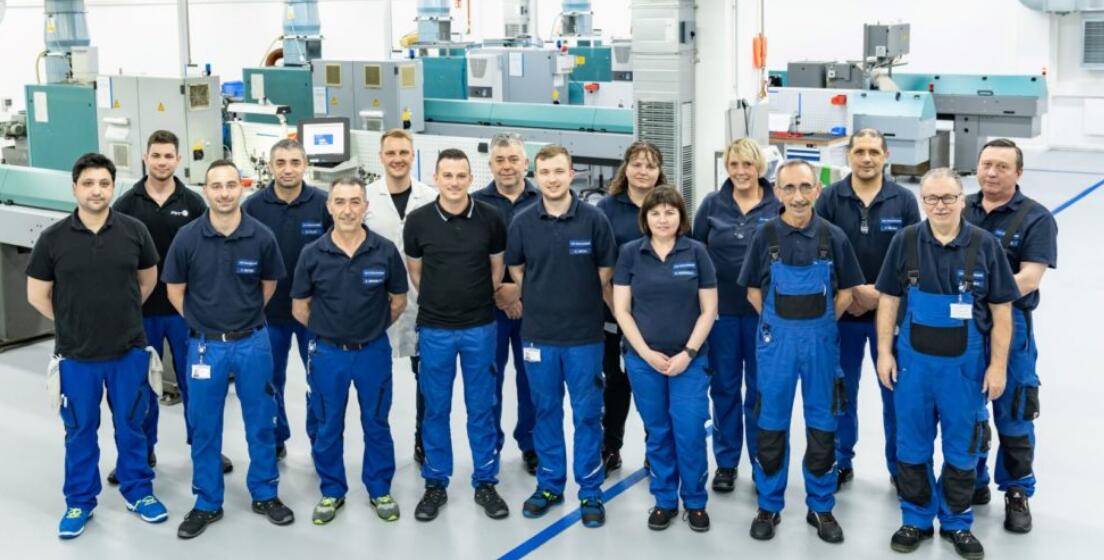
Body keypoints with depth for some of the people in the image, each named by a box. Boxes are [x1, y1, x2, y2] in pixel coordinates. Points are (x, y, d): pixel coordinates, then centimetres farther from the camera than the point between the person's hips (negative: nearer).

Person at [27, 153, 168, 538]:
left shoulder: (134, 231, -6)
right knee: (80, 431, 13)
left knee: (131, 426, 13)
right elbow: (37, 295, 2)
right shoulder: (53, 239, -8)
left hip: (129, 350, 0)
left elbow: (148, 279, 10)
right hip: (76, 355, 0)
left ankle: (139, 491, 31)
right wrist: (74, 322, 8)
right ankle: (79, 501, 29)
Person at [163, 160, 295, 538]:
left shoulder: (262, 237, -9)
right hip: (205, 345, 0)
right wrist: (205, 322, 6)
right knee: (204, 428, 10)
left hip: (253, 343, 0)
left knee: (261, 423, 12)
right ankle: (207, 503, 25)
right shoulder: (187, 238, -9)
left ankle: (265, 494, 29)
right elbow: (175, 290, 4)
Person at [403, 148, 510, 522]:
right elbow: (415, 272, 7)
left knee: (481, 407, 8)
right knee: (436, 408, 9)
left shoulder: (490, 219, -5)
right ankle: (436, 484, 22)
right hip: (434, 328, 0)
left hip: (480, 327, 0)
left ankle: (485, 483, 20)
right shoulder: (418, 221, -6)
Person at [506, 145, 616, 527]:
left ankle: (591, 491, 17)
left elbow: (606, 270, 3)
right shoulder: (522, 222, -2)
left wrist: (581, 302, 8)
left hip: (584, 334, -2)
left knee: (587, 414, 5)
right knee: (546, 411, 12)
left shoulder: (594, 219, -7)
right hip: (538, 333, 2)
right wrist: (543, 301, 11)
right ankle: (549, 484, 26)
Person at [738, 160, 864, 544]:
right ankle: (769, 506, 20)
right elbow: (753, 291, 5)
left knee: (822, 425, 7)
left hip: (821, 338, 1)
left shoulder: (833, 237, -2)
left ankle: (821, 508, 21)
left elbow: (846, 291, 6)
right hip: (776, 338, 0)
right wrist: (780, 324, 3)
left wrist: (818, 325, 2)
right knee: (771, 425, 7)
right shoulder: (765, 236, -3)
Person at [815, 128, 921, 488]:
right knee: (842, 391, 11)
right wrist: (846, 295, -10)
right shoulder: (830, 198, -1)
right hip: (842, 313, 0)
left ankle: (900, 467, 22)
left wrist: (880, 292, -12)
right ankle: (841, 462, 26)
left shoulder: (904, 201, -1)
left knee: (896, 391, 7)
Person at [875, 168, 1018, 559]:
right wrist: (884, 351, -1)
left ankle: (957, 523, 28)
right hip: (913, 360, 1)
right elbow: (888, 299, 3)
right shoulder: (905, 241, -3)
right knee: (912, 445, 11)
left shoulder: (985, 245, -6)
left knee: (962, 448, 10)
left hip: (965, 364, -1)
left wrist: (998, 365, -5)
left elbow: (1001, 309, -3)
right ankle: (916, 520, 27)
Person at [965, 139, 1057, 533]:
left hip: (1008, 326, -3)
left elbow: (1030, 278, -14)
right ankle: (972, 484, 28)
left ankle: (1017, 493, 19)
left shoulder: (1035, 218, -3)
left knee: (1013, 413, 4)